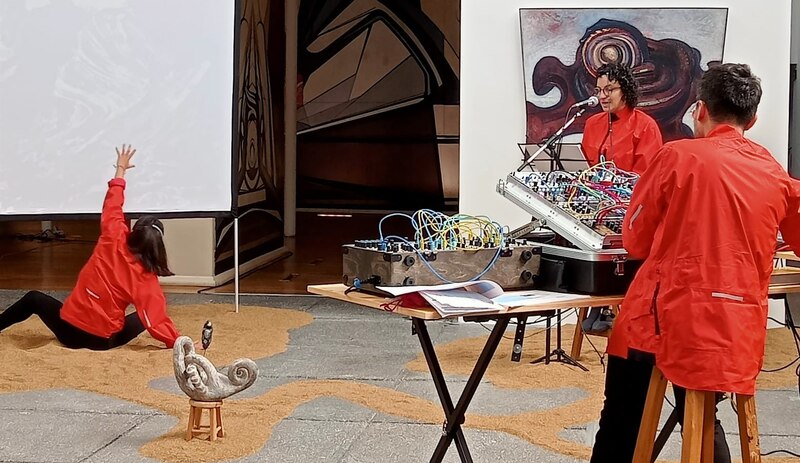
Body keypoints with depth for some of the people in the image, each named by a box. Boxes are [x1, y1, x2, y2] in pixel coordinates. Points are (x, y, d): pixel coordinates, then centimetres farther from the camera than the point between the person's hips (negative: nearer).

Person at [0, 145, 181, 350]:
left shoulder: (113, 241, -12)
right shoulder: (146, 280, -15)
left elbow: (112, 206, 1)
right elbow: (157, 320, -18)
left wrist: (121, 170, 12)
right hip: (104, 341, -1)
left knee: (33, 299, 30)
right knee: (143, 316, 27)